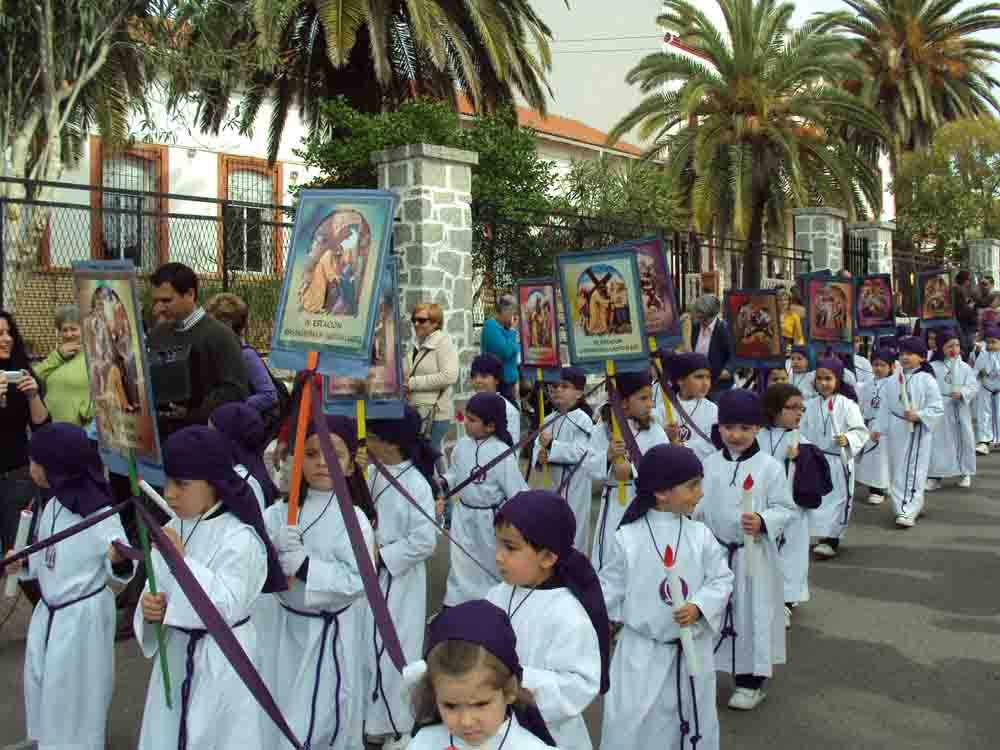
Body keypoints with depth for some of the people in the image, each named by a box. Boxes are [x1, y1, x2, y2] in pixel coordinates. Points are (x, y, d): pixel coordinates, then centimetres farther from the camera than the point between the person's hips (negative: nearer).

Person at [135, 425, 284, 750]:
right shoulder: (174, 529, 3)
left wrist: (182, 561, -28)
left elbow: (227, 607, -26)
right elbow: (157, 587, 11)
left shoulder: (239, 537, -20)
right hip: (175, 652, 7)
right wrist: (150, 606, -12)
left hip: (221, 659, -7)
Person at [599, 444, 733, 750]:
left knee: (693, 720, 18)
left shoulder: (700, 535, -5)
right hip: (642, 650, -2)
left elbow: (722, 579, -2)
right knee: (629, 724, 2)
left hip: (692, 649, 2)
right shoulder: (628, 537, -11)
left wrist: (699, 606, -19)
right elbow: (612, 585, -2)